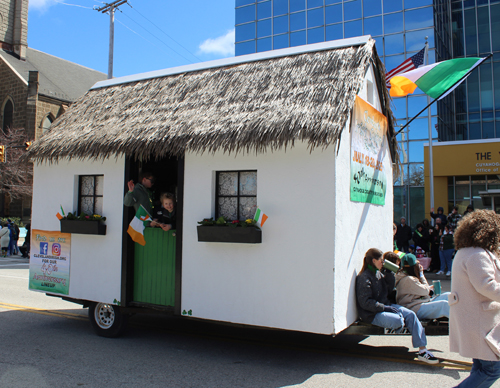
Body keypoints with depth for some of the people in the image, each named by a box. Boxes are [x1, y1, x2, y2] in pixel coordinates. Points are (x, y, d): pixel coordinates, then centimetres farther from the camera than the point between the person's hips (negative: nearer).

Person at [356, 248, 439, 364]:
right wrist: (385, 308, -21)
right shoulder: (364, 277, -16)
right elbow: (365, 302, -21)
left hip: (385, 306, 9)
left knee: (410, 314, -11)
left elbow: (389, 288, 22)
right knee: (398, 320, -31)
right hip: (372, 314, -9)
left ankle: (422, 350, -12)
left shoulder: (378, 273, 13)